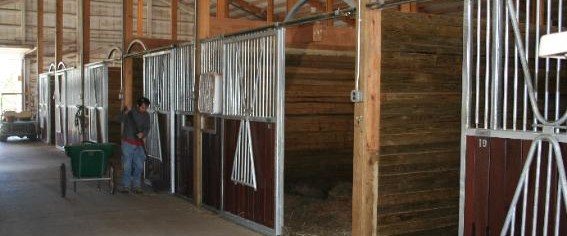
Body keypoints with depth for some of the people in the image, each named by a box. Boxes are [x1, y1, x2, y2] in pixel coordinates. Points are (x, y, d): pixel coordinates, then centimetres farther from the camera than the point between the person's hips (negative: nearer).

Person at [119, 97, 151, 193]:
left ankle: (136, 186, 17)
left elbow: (147, 128, 3)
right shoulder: (130, 113, -9)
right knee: (127, 166, -2)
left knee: (139, 166, 6)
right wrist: (125, 113, -35)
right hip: (128, 143, -4)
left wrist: (143, 133, -18)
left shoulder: (146, 115, 3)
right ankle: (126, 186, 7)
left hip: (139, 144, 4)